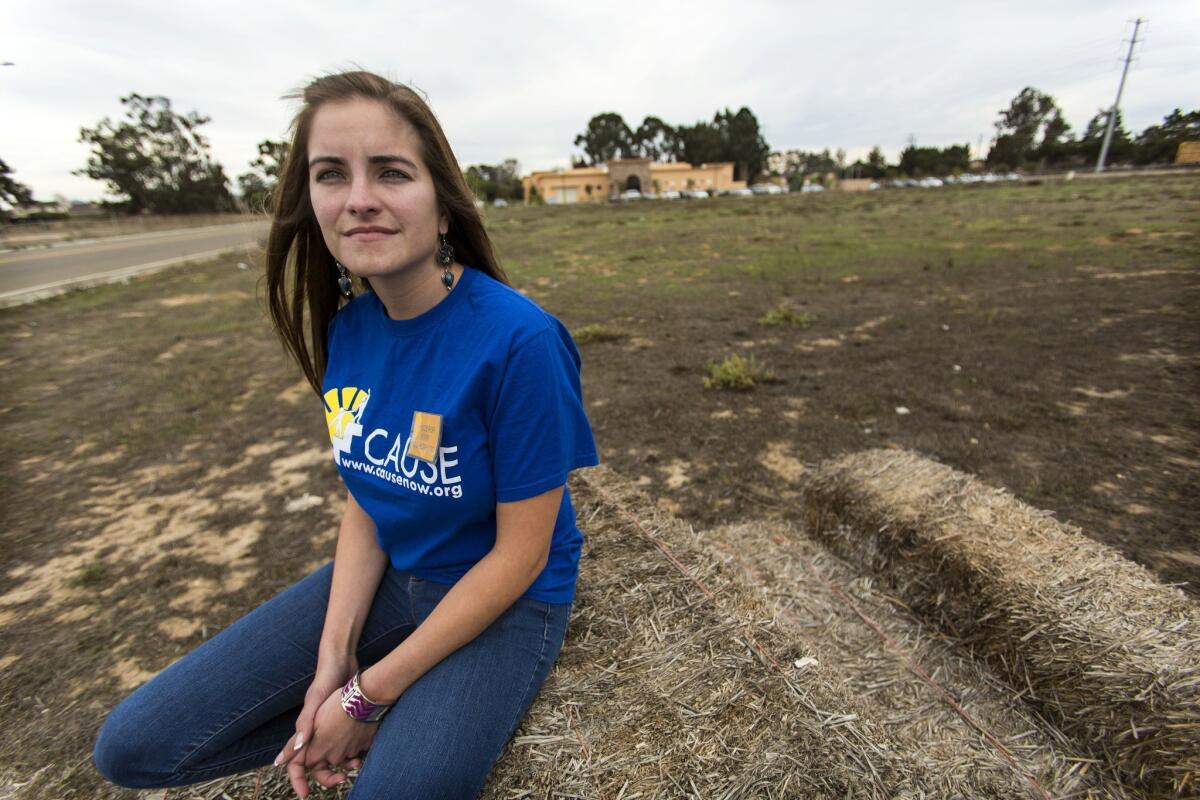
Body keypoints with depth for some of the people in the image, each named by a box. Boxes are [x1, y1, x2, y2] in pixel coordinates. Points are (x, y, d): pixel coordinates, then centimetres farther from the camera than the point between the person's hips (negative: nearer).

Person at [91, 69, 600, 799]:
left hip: (507, 599, -5)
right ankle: (403, 717, 10)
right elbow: (367, 498, 2)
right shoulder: (348, 327, -6)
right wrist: (332, 662, -7)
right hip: (390, 576, 6)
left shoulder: (517, 340, -27)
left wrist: (369, 694, -13)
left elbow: (521, 553, -20)